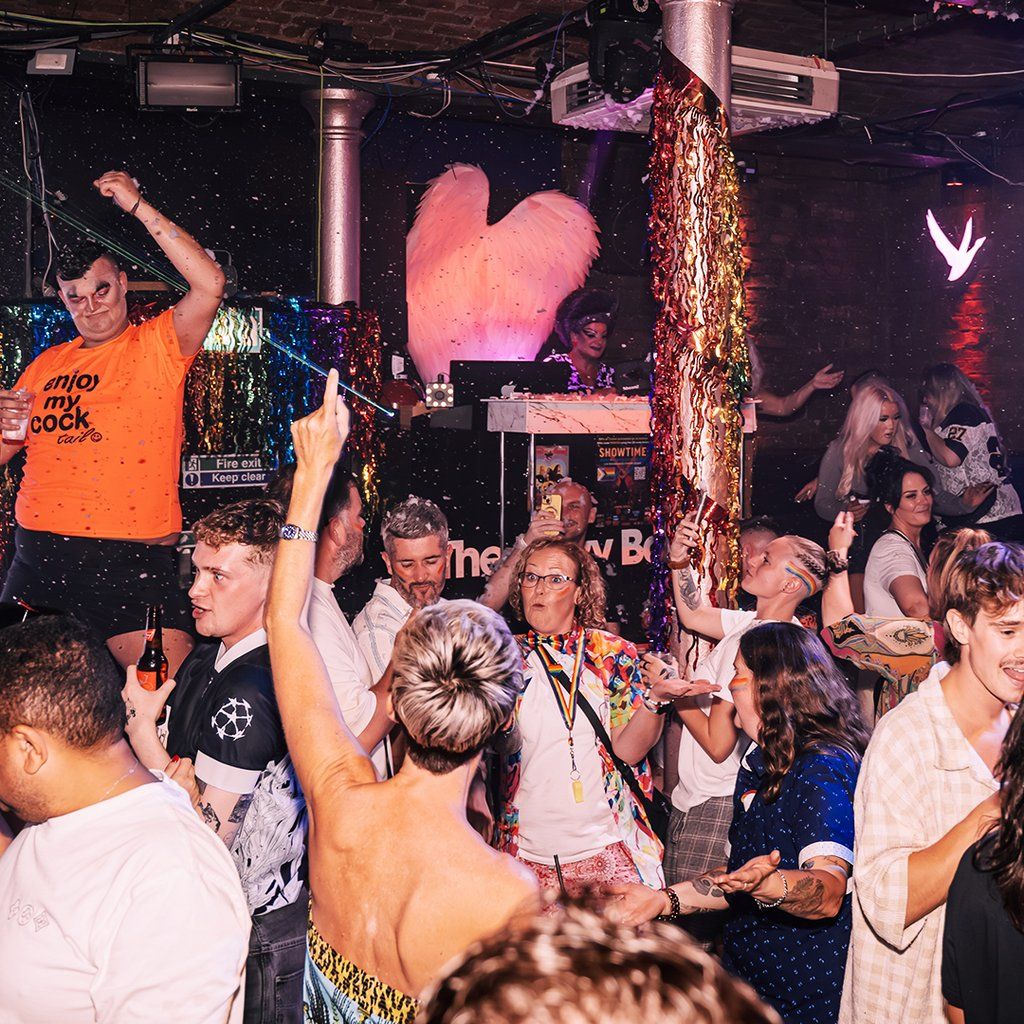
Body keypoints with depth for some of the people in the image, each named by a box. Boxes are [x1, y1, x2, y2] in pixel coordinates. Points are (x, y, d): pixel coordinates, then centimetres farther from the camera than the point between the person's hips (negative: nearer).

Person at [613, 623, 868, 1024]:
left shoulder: (823, 768, -18)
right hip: (746, 972, 8)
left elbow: (829, 895, -29)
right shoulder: (758, 765, 11)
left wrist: (766, 884, -47)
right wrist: (664, 899, 6)